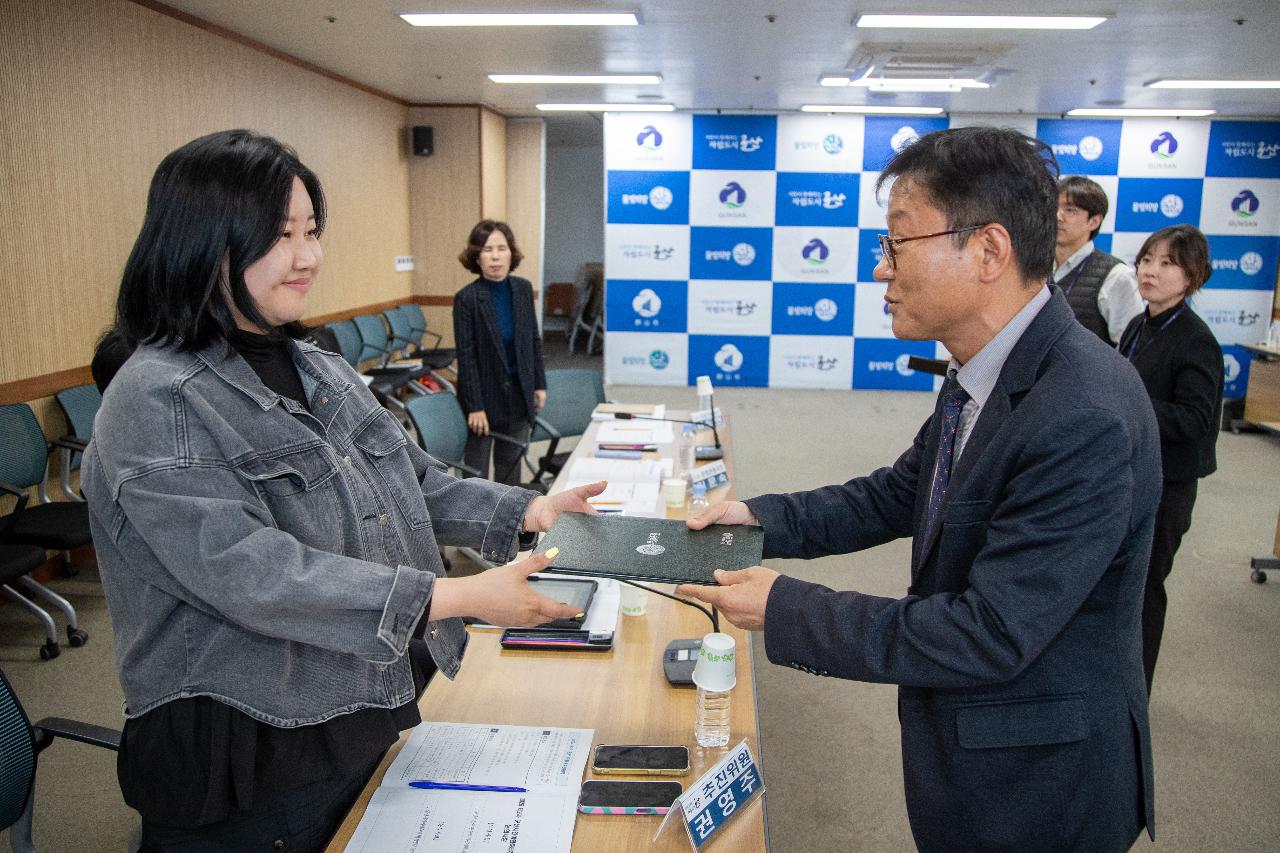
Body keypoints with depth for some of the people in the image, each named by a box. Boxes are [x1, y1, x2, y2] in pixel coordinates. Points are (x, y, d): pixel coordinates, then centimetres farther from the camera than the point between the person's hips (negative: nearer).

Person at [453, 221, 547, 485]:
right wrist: (475, 406, -16)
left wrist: (539, 384, 5)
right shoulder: (466, 298, -16)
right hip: (485, 393, -4)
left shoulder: (523, 289, -2)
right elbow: (466, 357, -15)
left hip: (519, 392, 4)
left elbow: (534, 340, 7)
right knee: (476, 469, 7)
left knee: (511, 463, 15)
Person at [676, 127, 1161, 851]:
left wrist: (786, 610, -24)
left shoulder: (1085, 419, -32)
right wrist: (764, 518, -5)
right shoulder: (989, 371, -4)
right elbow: (901, 493, 8)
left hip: (1032, 790, -8)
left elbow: (988, 637, -30)